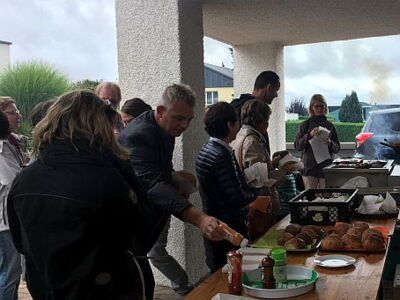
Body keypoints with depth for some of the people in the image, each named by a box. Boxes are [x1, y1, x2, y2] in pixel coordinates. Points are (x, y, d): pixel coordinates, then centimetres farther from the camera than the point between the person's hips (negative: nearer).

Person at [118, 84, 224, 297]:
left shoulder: (166, 129, -3)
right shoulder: (137, 136, -33)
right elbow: (153, 185, -47)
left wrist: (175, 183, -5)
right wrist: (199, 218, -58)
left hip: (157, 208, 8)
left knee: (157, 253, 23)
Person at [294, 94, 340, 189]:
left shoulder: (330, 126, 9)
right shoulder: (305, 124, 5)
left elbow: (337, 148, 9)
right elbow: (297, 146, -3)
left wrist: (330, 143, -13)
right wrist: (310, 135, -16)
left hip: (326, 167, 1)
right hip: (310, 167, -1)